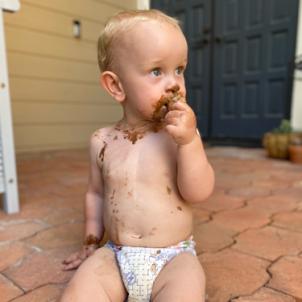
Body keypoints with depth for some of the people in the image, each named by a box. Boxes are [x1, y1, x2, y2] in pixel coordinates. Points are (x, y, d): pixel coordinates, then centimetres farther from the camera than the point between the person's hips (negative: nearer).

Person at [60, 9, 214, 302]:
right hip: (115, 256, 2)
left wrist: (189, 141, -25)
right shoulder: (103, 141, -1)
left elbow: (198, 193, -13)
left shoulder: (181, 133, -8)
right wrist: (92, 242, 15)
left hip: (173, 257, -1)